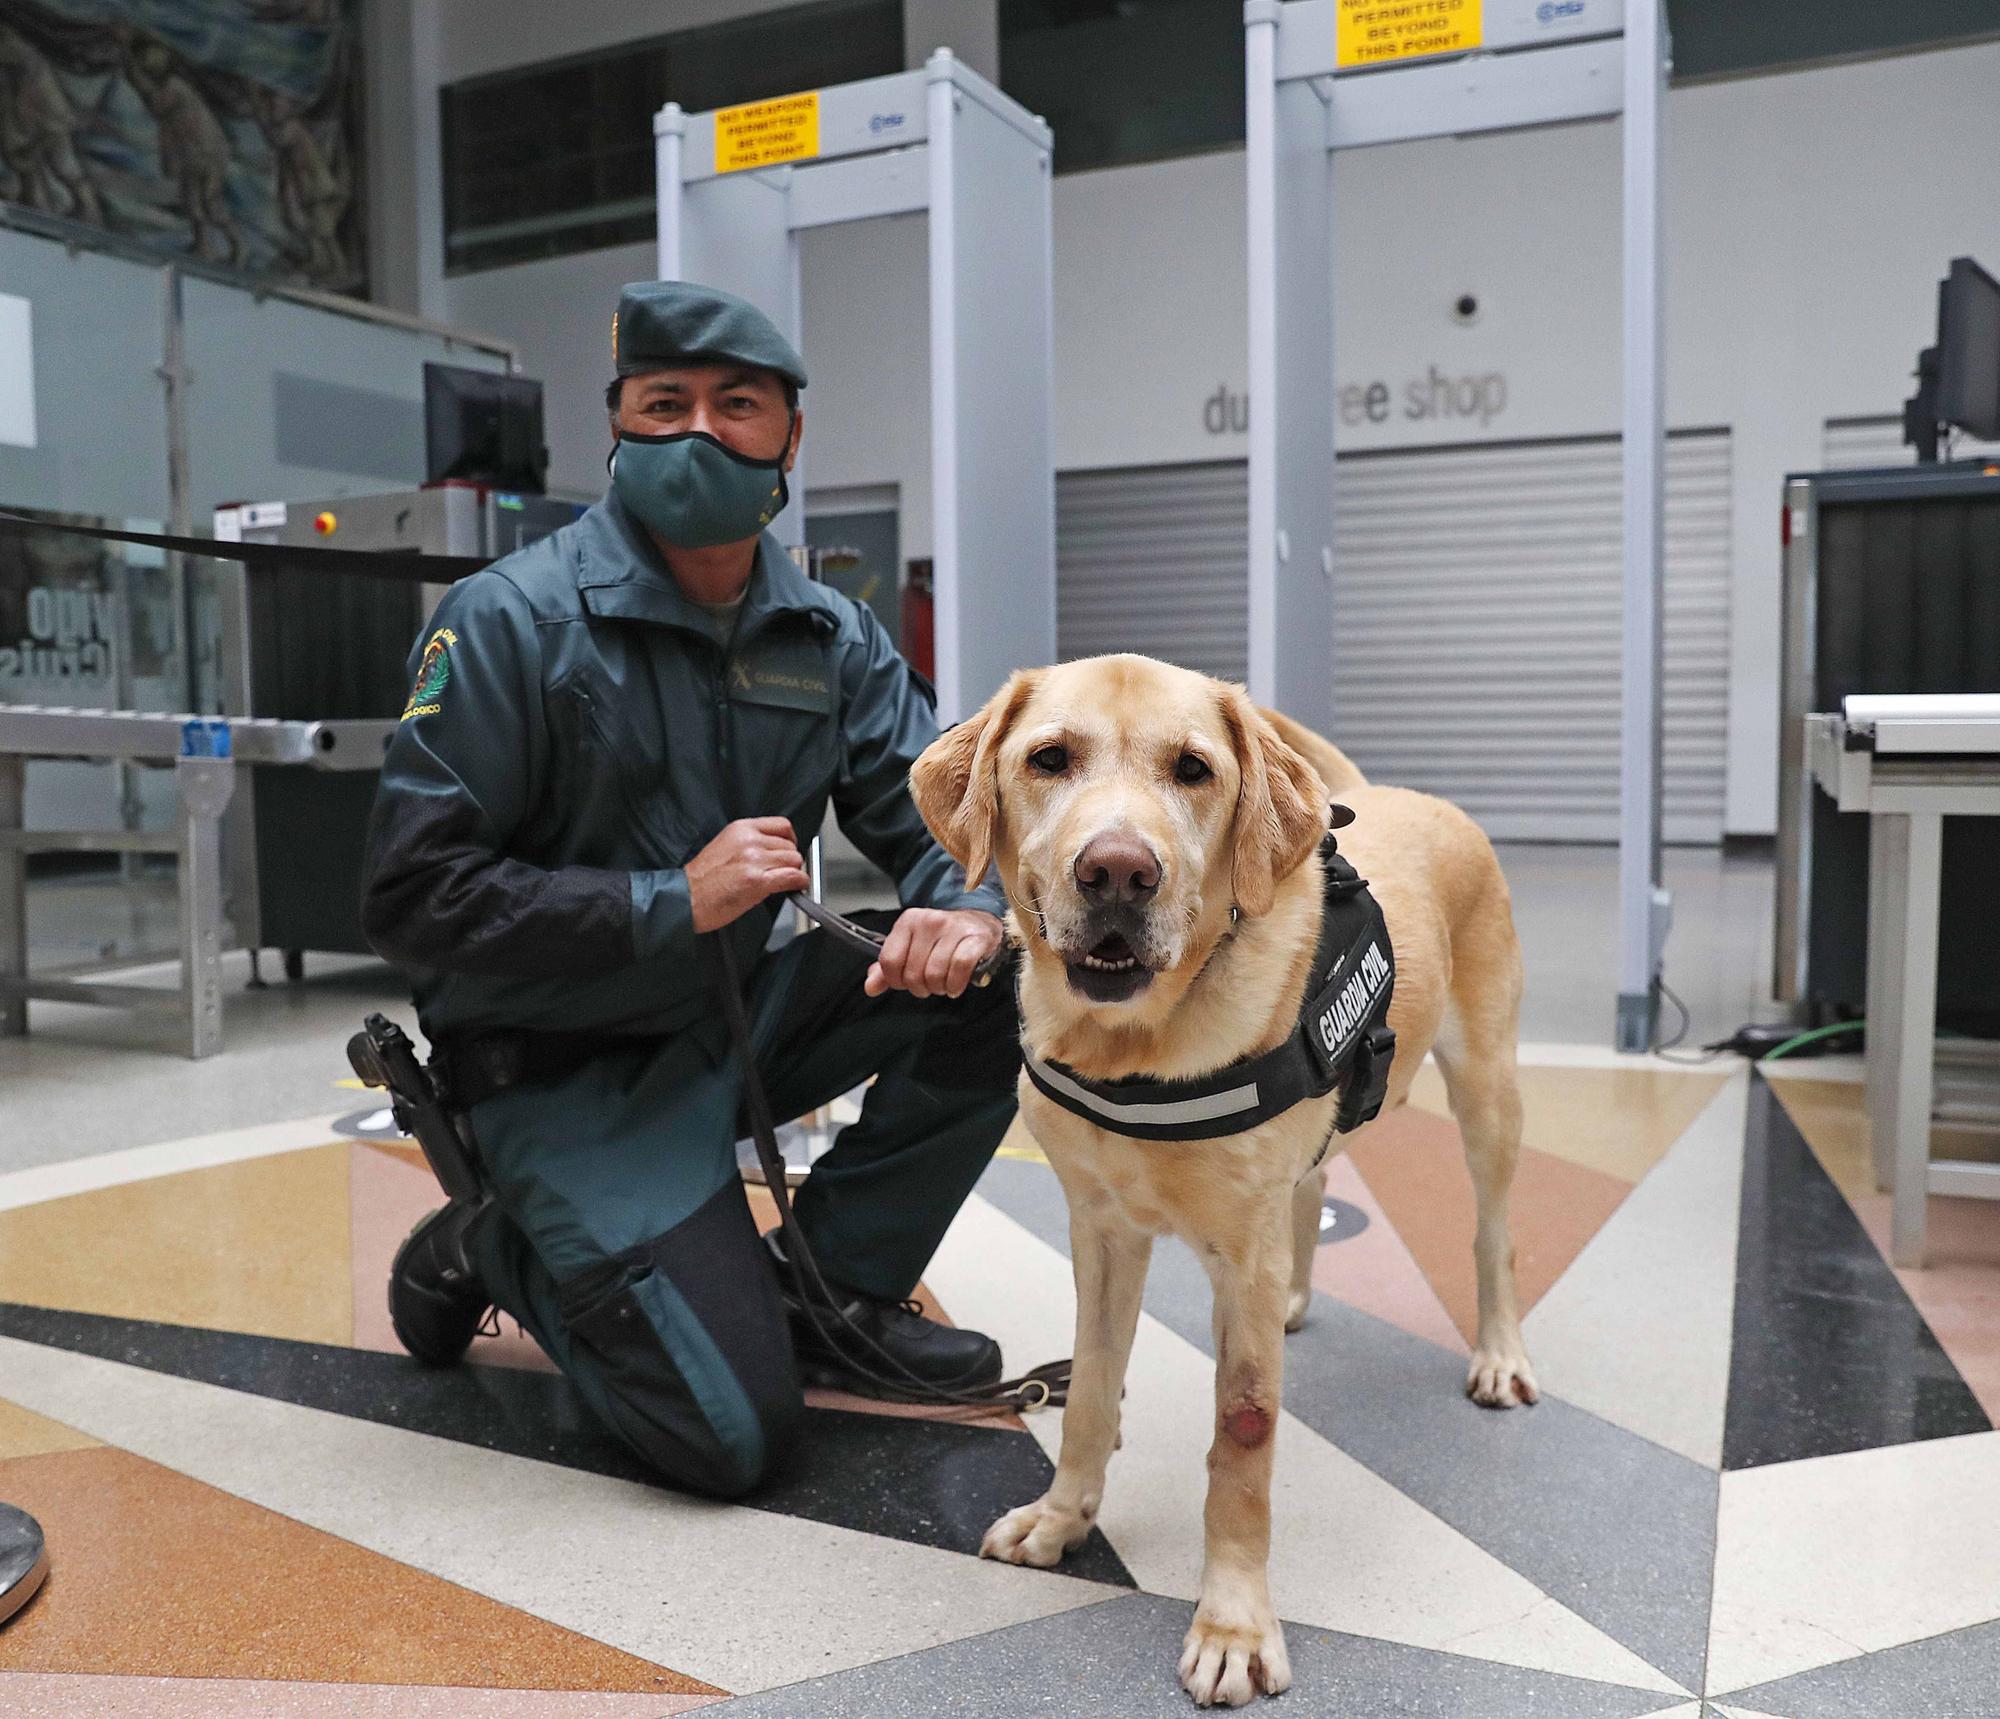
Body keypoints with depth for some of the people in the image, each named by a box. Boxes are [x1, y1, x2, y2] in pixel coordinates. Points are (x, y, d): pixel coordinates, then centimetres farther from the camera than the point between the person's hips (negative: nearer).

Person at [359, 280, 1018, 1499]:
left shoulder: (831, 637, 2)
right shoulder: (512, 621, -15)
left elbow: (935, 817, -1)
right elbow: (414, 895, -18)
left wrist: (971, 907, -26)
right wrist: (671, 903, -26)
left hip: (737, 1018, 6)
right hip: (568, 1070, -6)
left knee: (995, 975, -14)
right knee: (736, 1434, -15)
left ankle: (832, 1288, 2)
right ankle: (495, 1254, 12)